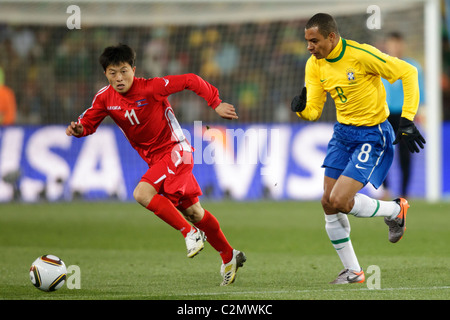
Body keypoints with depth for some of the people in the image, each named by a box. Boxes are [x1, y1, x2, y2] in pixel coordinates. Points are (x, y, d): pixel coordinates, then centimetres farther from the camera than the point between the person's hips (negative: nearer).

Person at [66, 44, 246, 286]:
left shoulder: (151, 88, -21)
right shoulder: (105, 98, -4)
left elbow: (191, 81, -15)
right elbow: (89, 122, 3)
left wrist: (216, 104, -14)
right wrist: (78, 128, -20)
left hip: (175, 151, -7)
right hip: (155, 158, 7)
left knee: (142, 194, -26)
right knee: (192, 212, 13)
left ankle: (190, 232, -15)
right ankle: (229, 257, 26)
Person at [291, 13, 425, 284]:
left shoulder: (361, 55, -22)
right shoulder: (315, 65, -1)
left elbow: (408, 72, -15)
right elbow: (314, 111, 1)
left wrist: (407, 121, -17)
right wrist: (301, 108, -23)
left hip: (372, 134, -7)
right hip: (343, 131, 7)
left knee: (339, 201, -18)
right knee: (328, 203, 2)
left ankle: (395, 211, 10)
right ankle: (353, 271, 16)